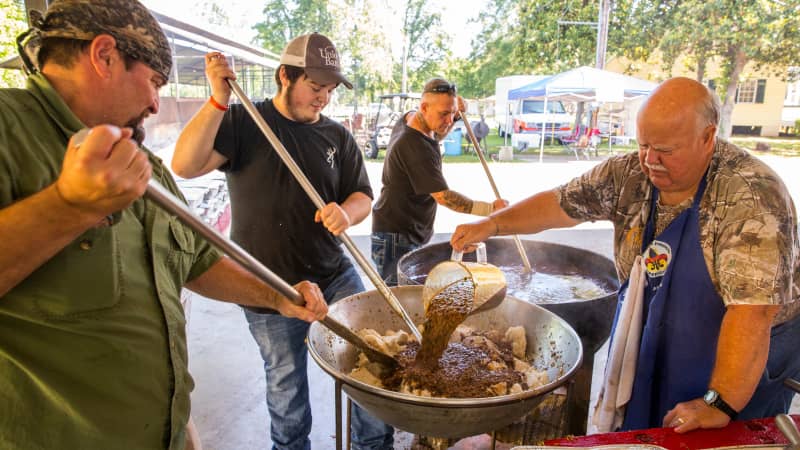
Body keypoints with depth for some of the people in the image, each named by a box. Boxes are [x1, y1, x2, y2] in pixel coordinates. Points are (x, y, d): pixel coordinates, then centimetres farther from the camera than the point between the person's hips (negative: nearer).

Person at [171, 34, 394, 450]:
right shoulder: (243, 122, -5)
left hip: (334, 275, 3)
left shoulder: (337, 137, 3)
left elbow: (362, 195, 6)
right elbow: (185, 165, -17)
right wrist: (219, 101, -27)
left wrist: (347, 212, -18)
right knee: (285, 383, 14)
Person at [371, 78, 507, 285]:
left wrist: (454, 117, 5)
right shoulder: (414, 146, -26)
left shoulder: (408, 118, 2)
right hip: (396, 238, -10)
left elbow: (435, 137, 24)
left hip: (413, 235, 10)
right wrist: (491, 209, -27)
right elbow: (443, 197, -26)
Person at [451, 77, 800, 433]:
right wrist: (492, 224, -12)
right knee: (630, 441, 17)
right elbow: (560, 204, -1)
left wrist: (721, 405, -31)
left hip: (749, 361, -4)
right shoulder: (630, 174, -9)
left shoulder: (752, 196, -26)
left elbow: (752, 309, -30)